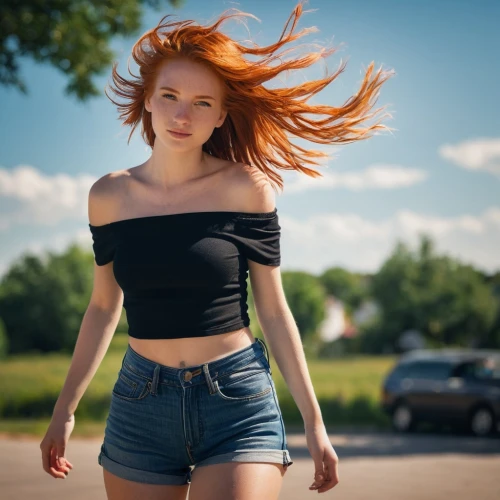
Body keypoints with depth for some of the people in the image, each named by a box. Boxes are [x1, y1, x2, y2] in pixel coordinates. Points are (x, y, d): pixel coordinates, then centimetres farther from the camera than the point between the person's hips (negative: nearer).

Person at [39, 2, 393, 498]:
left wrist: (314, 422, 1)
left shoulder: (246, 190, -4)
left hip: (239, 402, -3)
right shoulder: (109, 196, 4)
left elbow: (274, 312, 1)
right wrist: (65, 409, 15)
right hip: (140, 404, 3)